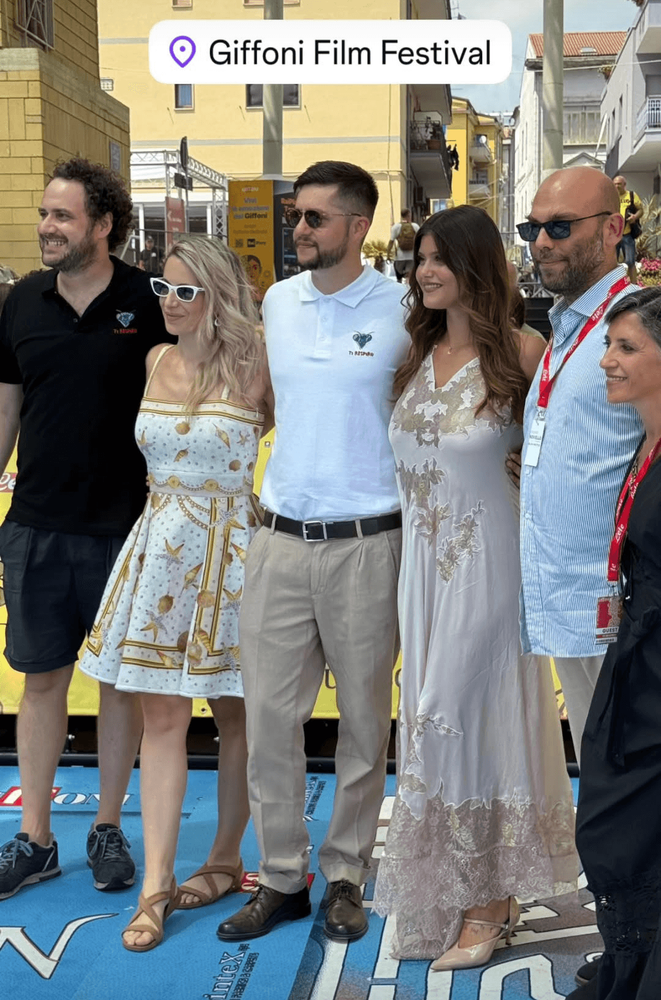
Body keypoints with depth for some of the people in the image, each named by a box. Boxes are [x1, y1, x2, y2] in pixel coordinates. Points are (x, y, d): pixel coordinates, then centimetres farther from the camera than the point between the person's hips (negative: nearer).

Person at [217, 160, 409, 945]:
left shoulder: (401, 310, -4)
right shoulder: (275, 302, 8)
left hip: (366, 542, -3)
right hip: (280, 537, 4)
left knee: (364, 719, 8)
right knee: (269, 716, 5)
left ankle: (346, 876, 23)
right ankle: (281, 878, 20)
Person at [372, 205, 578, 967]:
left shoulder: (518, 354, -9)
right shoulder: (418, 358, 9)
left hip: (484, 560, -6)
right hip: (421, 558, 6)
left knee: (470, 714, -1)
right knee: (431, 722, 11)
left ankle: (489, 903, 16)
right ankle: (440, 896, 26)